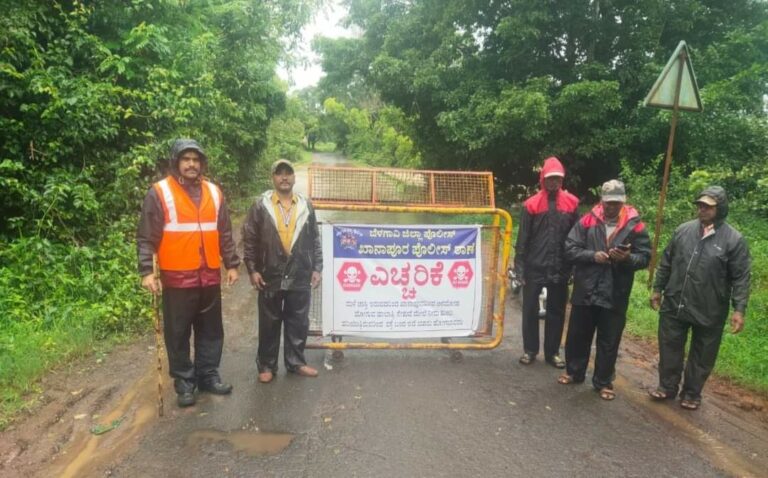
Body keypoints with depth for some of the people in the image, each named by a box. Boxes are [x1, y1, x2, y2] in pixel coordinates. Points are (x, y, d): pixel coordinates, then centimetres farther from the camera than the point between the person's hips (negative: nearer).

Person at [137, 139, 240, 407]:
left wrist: (232, 264, 11)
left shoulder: (214, 192, 8)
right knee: (178, 333, 6)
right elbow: (146, 237, -7)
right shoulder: (159, 193, -6)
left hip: (209, 276, 4)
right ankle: (184, 382, 21)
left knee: (211, 330, 13)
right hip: (177, 277, -4)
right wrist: (147, 271, -15)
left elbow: (225, 234, 13)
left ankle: (208, 376, 28)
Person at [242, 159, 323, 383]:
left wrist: (317, 268, 5)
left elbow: (314, 240, 9)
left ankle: (296, 362, 27)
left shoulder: (305, 205, 5)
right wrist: (252, 269, -6)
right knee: (269, 324, 9)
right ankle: (266, 365, 24)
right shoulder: (261, 205, -3)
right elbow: (249, 239, -2)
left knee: (298, 323, 12)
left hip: (300, 277, 2)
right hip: (270, 277, -2)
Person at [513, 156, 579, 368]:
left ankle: (552, 352, 24)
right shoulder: (531, 204, -4)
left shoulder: (571, 203, 2)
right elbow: (523, 237, -3)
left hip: (560, 268, 2)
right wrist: (520, 266, -6)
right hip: (534, 267, -2)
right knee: (530, 310, 7)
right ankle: (529, 350, 22)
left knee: (556, 312, 11)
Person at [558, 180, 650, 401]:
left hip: (615, 294, -1)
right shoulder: (587, 220, -2)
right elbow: (570, 249, -3)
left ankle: (603, 382, 26)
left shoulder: (635, 225, -3)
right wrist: (593, 256, -18)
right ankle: (574, 372, 34)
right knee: (577, 335, 15)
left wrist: (628, 258, -21)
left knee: (609, 342, 10)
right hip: (585, 290, 1)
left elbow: (645, 257, -1)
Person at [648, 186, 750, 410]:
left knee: (702, 355, 12)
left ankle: (691, 393, 29)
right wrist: (657, 288, 9)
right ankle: (667, 386, 30)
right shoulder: (683, 230, 1)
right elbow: (666, 263, 9)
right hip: (674, 304, 3)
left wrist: (739, 309, -13)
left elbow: (741, 278, -8)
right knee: (669, 348, 12)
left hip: (709, 311, -2)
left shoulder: (734, 239, -8)